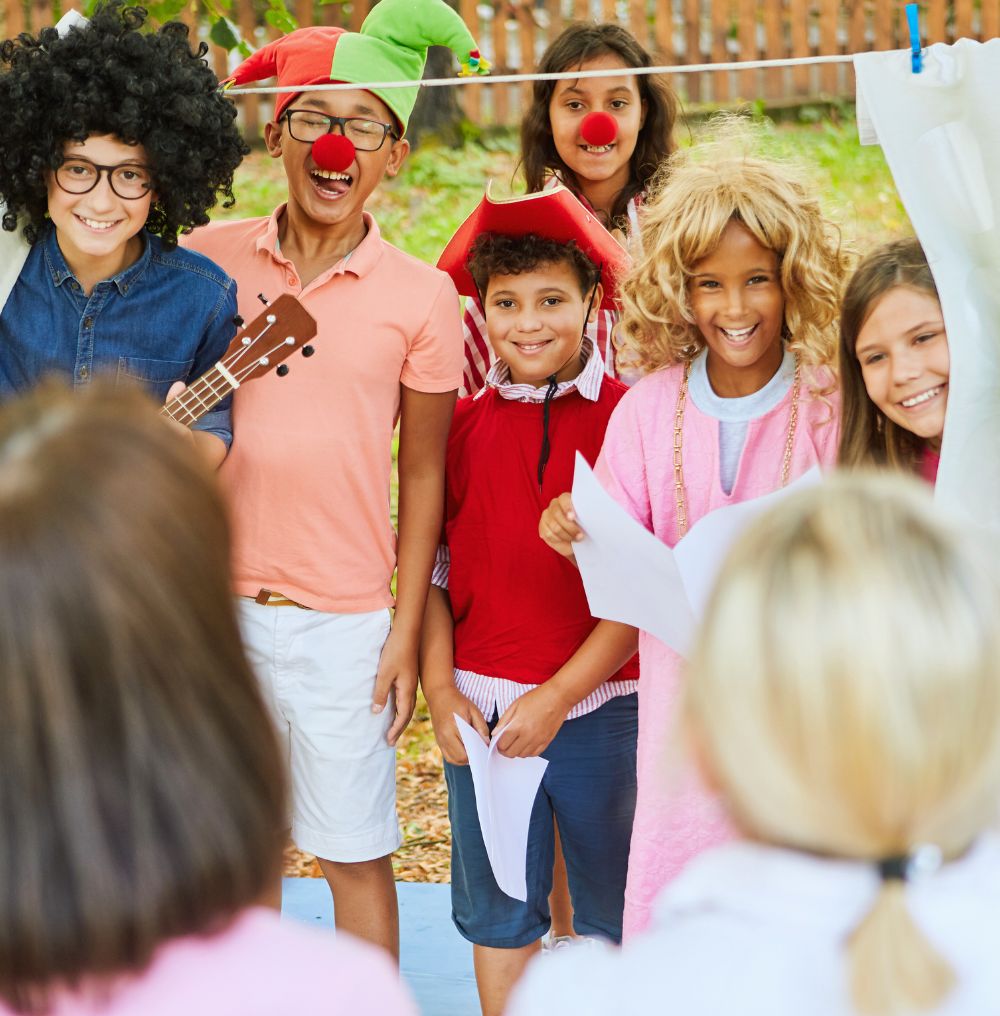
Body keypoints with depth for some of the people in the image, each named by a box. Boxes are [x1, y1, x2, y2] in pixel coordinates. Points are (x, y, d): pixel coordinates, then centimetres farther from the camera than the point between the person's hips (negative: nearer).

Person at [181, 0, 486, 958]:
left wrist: (407, 632, 0)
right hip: (215, 600, 2)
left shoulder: (419, 296, -3)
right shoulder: (207, 259, 1)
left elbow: (423, 475, 2)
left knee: (354, 853, 6)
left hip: (343, 619, -2)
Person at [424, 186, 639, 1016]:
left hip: (602, 705, -3)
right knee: (497, 914, 13)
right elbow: (433, 567, 8)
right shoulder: (462, 423, 4)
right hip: (482, 707, 3)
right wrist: (441, 691, -2)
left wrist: (560, 695, -12)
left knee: (613, 916, 8)